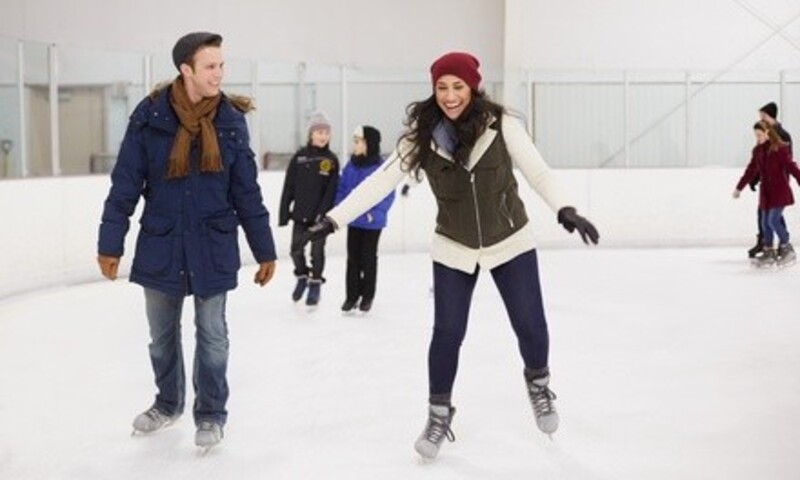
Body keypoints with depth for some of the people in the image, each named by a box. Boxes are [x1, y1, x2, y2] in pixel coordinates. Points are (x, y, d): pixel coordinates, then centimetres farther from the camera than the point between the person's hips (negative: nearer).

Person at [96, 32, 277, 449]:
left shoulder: (231, 120, -4)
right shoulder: (150, 115, -9)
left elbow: (246, 191, 1)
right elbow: (125, 184, -5)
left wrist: (264, 250, 2)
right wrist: (110, 243, -5)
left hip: (213, 248, 0)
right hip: (160, 246, 1)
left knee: (212, 335, 7)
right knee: (162, 334, 16)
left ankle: (210, 414, 25)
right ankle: (168, 402, 38)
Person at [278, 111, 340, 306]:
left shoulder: (332, 160, -3)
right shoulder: (299, 157, 0)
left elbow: (331, 190, -7)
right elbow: (289, 187, 1)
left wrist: (323, 213, -16)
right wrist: (284, 213, -1)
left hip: (319, 216, -1)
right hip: (300, 214, 2)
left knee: (317, 251, 5)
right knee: (296, 249, 6)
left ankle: (315, 283, 22)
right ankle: (302, 276, 31)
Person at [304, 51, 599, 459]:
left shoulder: (501, 125, -17)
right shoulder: (423, 136, -13)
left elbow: (536, 171, -18)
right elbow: (381, 180, -14)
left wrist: (565, 210, -35)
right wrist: (333, 219, -20)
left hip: (511, 242, 0)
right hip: (454, 250, 1)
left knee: (530, 326, 4)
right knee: (447, 333, 1)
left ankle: (538, 382, 37)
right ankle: (439, 414, 22)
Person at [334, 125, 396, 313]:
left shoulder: (381, 167, -14)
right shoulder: (350, 166, 0)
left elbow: (388, 195, -13)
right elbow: (341, 189, 7)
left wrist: (374, 212, -21)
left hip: (372, 222, -4)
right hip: (353, 220, 4)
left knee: (368, 258, 9)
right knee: (353, 258, 10)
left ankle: (367, 296, 21)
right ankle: (352, 295, 19)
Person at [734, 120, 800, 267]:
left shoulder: (780, 149, -11)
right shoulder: (758, 150, 9)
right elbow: (750, 171, 18)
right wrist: (739, 188, 24)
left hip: (780, 191, -6)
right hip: (765, 191, 6)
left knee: (773, 220, -12)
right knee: (765, 223, 6)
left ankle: (786, 249, 5)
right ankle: (769, 253, 17)